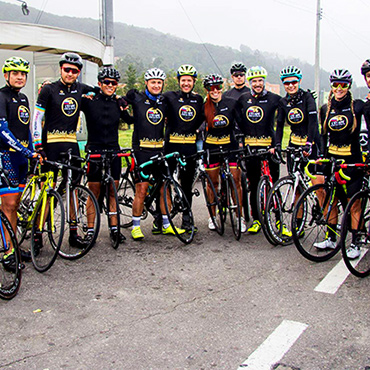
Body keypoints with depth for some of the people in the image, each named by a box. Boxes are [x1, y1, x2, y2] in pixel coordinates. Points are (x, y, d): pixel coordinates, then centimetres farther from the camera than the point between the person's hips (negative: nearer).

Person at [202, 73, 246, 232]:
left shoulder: (231, 103, -4)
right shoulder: (204, 106, -2)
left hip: (230, 145, 0)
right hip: (211, 146, 1)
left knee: (236, 181, -3)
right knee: (213, 182, 6)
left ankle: (240, 216, 8)